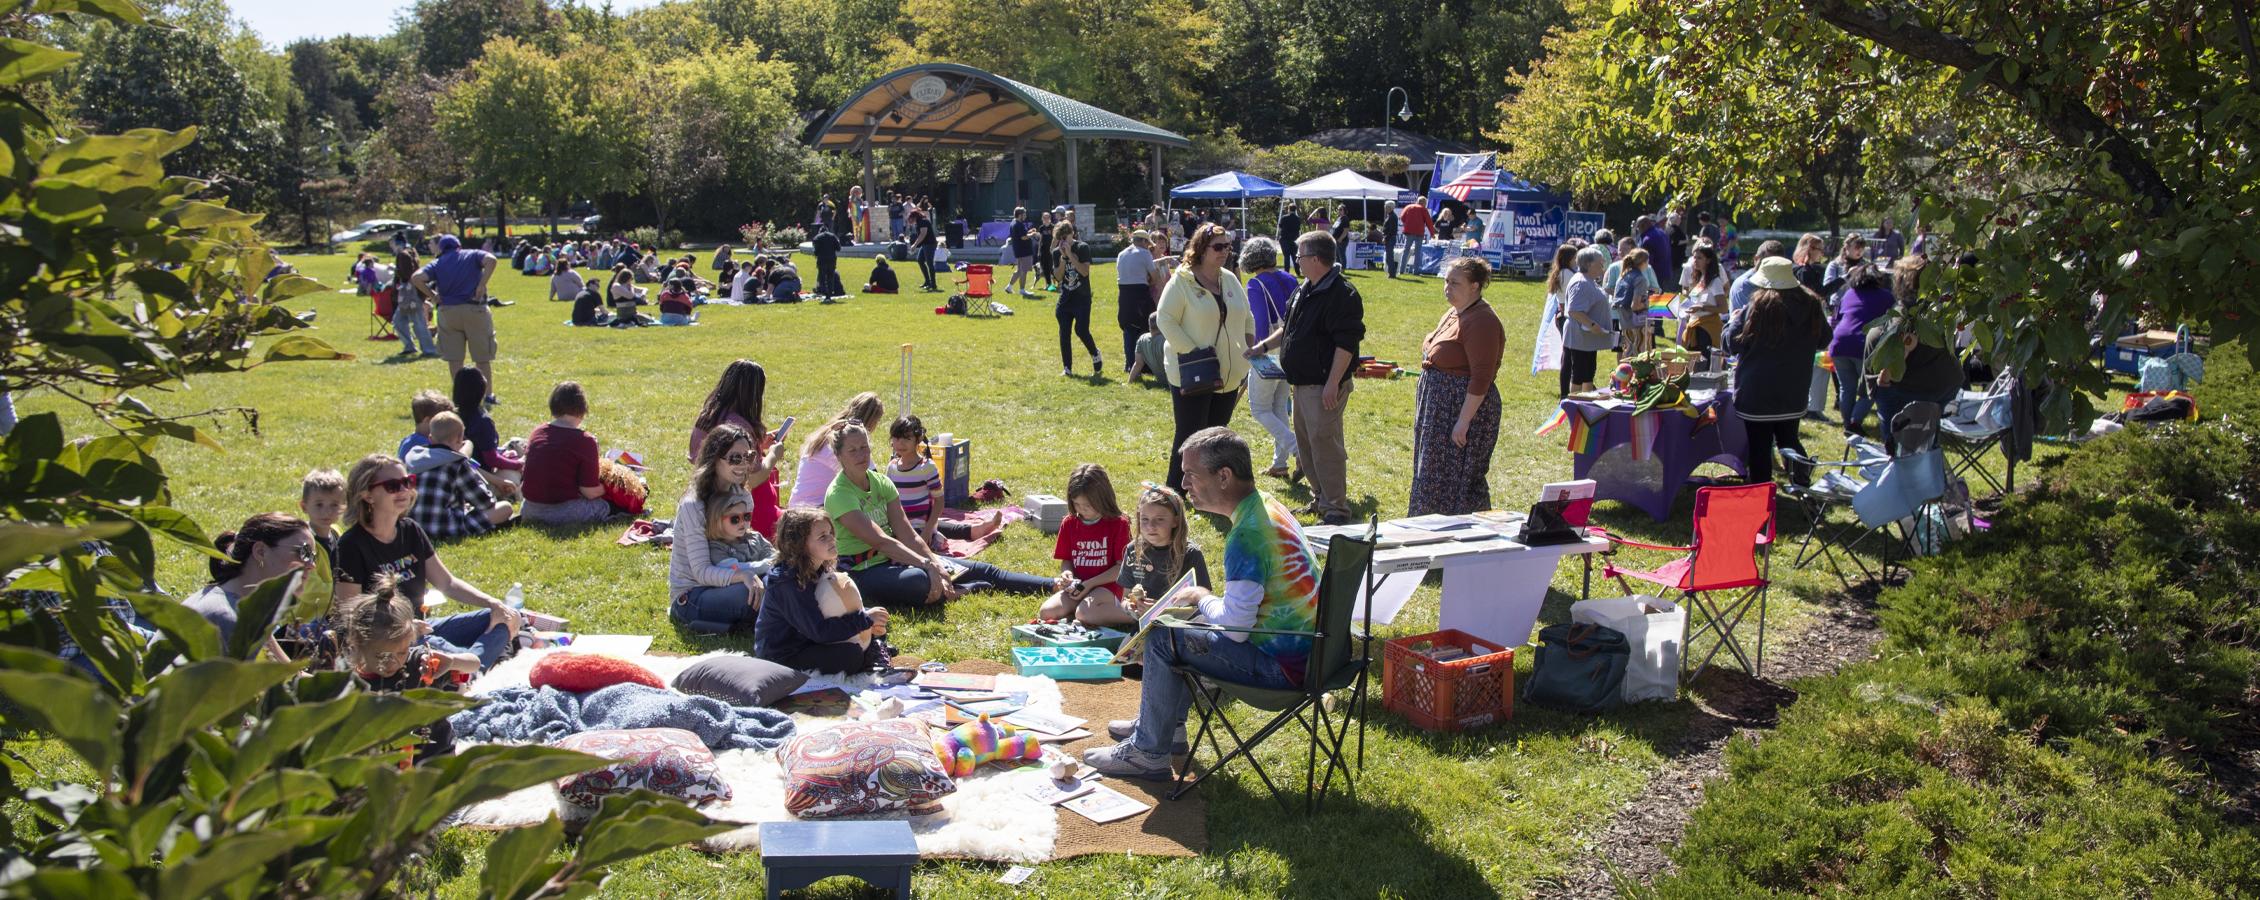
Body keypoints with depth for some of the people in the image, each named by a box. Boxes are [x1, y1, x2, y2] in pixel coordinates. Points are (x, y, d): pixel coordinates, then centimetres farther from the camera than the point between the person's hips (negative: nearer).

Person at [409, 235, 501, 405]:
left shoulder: (437, 263, 9)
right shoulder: (473, 255, 6)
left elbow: (416, 278, -6)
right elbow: (490, 260, -15)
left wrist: (433, 296, 1)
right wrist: (481, 285, -13)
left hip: (448, 312, 2)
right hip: (474, 309, -1)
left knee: (454, 358, 9)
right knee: (482, 357, 7)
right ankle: (488, 395, 10)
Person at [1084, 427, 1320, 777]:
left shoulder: (1247, 536, -26)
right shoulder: (1266, 506, 7)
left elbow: (1234, 627, -23)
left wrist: (1200, 597, -4)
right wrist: (1199, 600, 11)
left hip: (1280, 664, -10)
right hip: (1304, 646, 10)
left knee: (1164, 638, -6)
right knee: (1190, 621, 23)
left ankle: (1148, 753, 6)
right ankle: (1167, 725, 35)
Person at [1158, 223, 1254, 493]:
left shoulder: (1230, 280, 10)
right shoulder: (1182, 281, -10)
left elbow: (1247, 318, 19)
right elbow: (1166, 320, -14)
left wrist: (1249, 346, 5)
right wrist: (1192, 352, -19)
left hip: (1228, 375, 6)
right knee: (1189, 434, -2)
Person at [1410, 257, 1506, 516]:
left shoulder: (1482, 322, -19)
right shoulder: (1453, 314, 13)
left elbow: (1481, 379, -23)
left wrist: (1464, 421, -25)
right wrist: (1423, 408, 20)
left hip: (1466, 407, -10)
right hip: (1441, 408, 10)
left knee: (1457, 482, -5)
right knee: (1433, 477, 16)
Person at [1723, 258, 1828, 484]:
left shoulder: (1759, 307, -19)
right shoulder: (1812, 304, -3)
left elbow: (1734, 343, -10)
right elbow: (1824, 339, 13)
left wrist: (1735, 320, 7)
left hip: (1758, 392, -5)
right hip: (1794, 390, 5)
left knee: (1759, 445, 4)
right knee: (1789, 439, 23)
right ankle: (1803, 480, 29)